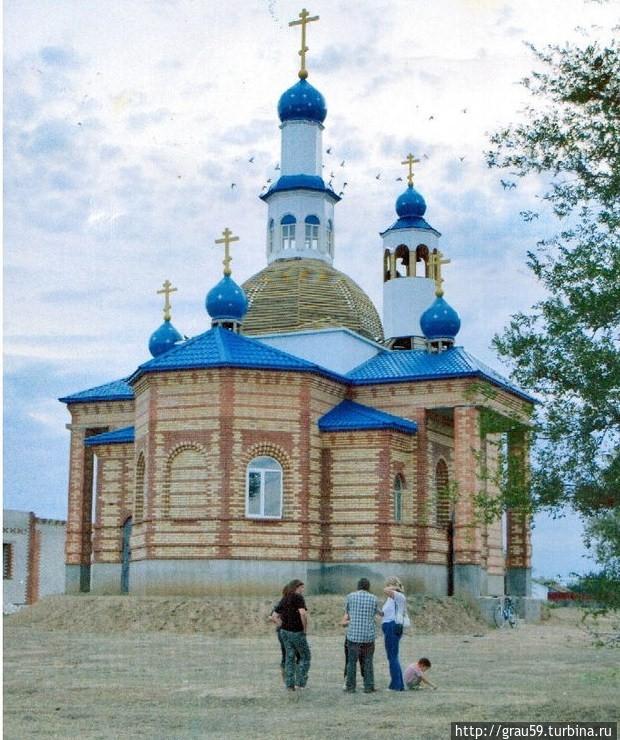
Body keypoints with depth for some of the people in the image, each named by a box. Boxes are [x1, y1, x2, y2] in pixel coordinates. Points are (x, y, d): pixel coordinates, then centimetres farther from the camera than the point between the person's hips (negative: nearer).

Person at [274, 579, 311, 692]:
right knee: (305, 657, 7)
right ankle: (300, 682, 3)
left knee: (289, 658, 12)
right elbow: (303, 613, -27)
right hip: (297, 632, -7)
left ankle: (290, 685, 11)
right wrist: (305, 628, -15)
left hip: (285, 631, 7)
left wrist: (286, 622, 13)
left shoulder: (284, 599, 11)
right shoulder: (299, 598, -12)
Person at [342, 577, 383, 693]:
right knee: (368, 662, 9)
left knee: (352, 662, 6)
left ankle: (350, 687, 8)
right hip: (368, 636, 1)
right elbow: (379, 613, 17)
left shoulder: (350, 596, 0)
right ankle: (368, 686, 8)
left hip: (353, 635, -1)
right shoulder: (373, 599, 2)